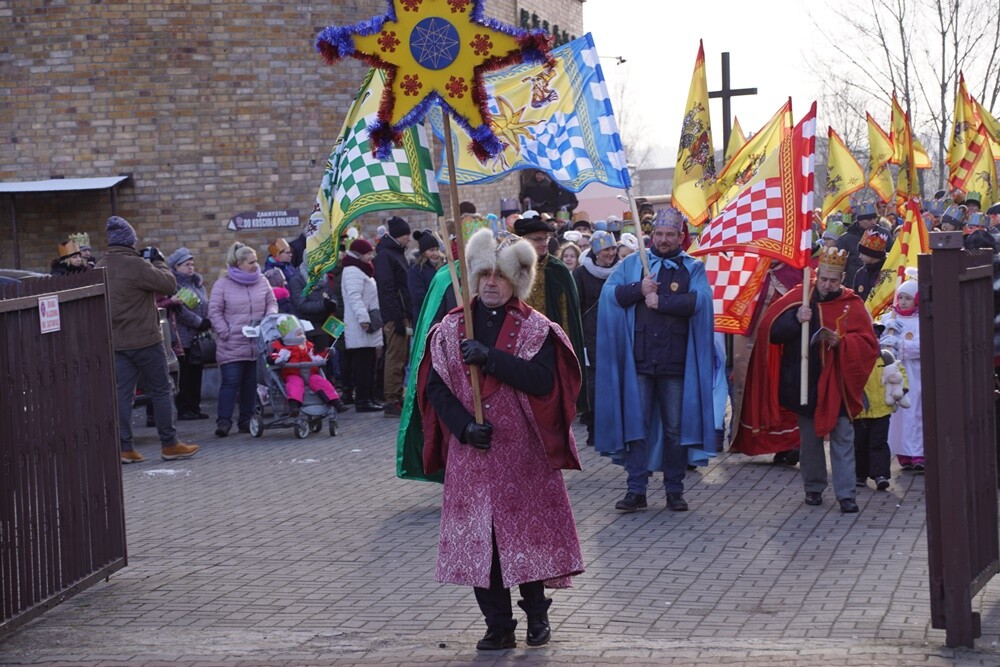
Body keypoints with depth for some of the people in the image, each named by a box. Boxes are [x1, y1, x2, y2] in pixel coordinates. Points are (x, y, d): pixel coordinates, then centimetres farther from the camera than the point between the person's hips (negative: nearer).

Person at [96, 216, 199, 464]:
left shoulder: (100, 268, 6)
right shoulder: (137, 266, -18)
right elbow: (169, 284, -17)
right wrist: (158, 261, 0)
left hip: (116, 341, 6)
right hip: (144, 340, -6)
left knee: (123, 394, 7)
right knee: (160, 391, 4)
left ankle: (124, 448, 4)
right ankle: (169, 445, 8)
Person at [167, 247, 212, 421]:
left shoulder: (198, 282, 17)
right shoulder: (174, 284, -9)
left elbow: (206, 305, 18)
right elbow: (180, 310, -17)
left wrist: (208, 321, -1)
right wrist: (200, 323, -15)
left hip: (200, 335, 7)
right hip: (185, 338, -7)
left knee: (197, 372, 9)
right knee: (185, 374, -4)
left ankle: (195, 407, 15)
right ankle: (184, 409, 0)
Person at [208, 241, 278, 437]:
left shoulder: (262, 282, 9)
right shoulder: (222, 285, -3)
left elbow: (272, 303, 16)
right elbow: (214, 312, -2)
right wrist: (226, 332, -10)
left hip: (257, 345, 4)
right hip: (232, 345, -4)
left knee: (251, 382, 8)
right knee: (230, 382, -7)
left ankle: (246, 420, 16)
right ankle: (223, 421, -6)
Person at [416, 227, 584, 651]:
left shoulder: (535, 329, 0)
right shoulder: (451, 328, 7)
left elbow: (542, 381, -15)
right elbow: (435, 386, 2)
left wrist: (490, 358, -21)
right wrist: (464, 426, -13)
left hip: (523, 453, -2)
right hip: (471, 451, 2)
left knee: (526, 533, 0)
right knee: (477, 537, 1)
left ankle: (536, 614, 19)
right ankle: (498, 626, 10)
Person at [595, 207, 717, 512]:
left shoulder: (692, 268, 7)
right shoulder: (633, 263, 11)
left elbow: (700, 300, -11)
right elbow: (608, 292, 0)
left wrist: (660, 300, -13)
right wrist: (638, 289, -14)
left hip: (676, 362, -1)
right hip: (638, 361, 1)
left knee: (675, 428, 4)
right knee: (635, 426, 0)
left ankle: (674, 490, 13)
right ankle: (635, 489, 5)